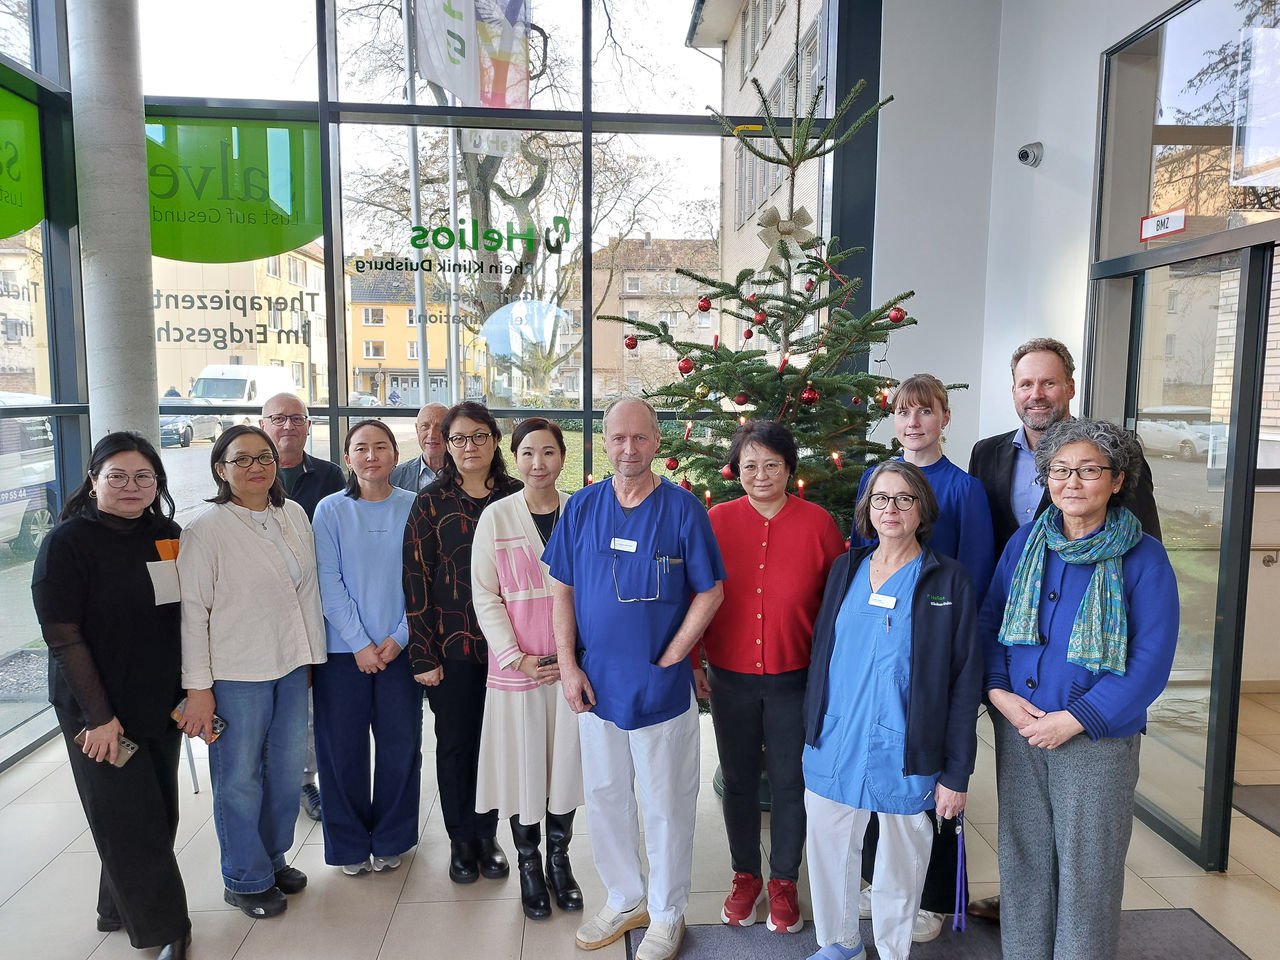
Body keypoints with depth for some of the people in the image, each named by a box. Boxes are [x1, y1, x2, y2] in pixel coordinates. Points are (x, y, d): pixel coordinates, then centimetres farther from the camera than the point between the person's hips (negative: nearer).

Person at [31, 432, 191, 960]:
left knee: (159, 814, 14)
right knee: (131, 821, 2)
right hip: (100, 711, -5)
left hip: (161, 705, 6)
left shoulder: (167, 534, 4)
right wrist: (98, 715, -16)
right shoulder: (68, 542, -11)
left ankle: (119, 907, 36)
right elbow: (63, 637, -13)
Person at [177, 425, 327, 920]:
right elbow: (192, 610, -11)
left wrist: (310, 655, 12)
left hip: (291, 665, 5)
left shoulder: (294, 515, 5)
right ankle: (246, 879, 27)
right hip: (236, 673, -5)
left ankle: (273, 858, 37)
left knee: (287, 768, 16)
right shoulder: (205, 530, -11)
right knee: (240, 777, 7)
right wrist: (197, 686, -12)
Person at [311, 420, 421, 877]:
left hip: (400, 647, 1)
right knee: (343, 748, 6)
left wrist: (400, 637, -8)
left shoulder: (415, 508, 1)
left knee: (400, 745, 7)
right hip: (343, 649, 0)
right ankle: (350, 843, 25)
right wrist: (360, 642, -10)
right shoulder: (331, 510, -1)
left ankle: (390, 839, 27)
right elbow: (328, 583, -4)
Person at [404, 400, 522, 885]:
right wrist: (423, 654, -7)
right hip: (452, 645, -1)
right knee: (455, 742, 10)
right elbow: (416, 579, -4)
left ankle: (488, 836, 30)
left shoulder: (515, 497, 2)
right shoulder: (432, 502, -2)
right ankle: (461, 841, 28)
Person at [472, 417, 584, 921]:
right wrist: (516, 656, -10)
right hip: (516, 665, -1)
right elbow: (485, 596, -2)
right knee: (523, 764, 8)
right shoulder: (496, 517, -3)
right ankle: (528, 865, 29)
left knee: (567, 759, 11)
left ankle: (559, 858, 33)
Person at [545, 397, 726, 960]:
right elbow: (562, 590, 5)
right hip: (595, 685, 4)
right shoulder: (581, 507, 1)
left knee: (666, 806, 10)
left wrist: (667, 661, -10)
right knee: (605, 798, 17)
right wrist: (568, 666, -2)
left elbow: (710, 592, -6)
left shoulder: (683, 508, -8)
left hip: (661, 688, -3)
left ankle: (666, 914, 31)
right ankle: (624, 900, 39)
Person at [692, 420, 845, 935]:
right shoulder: (717, 520, -4)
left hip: (795, 680, -1)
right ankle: (745, 877, 37)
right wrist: (693, 662, 3)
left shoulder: (817, 522, -7)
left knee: (790, 782, 13)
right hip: (730, 679, 1)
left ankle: (783, 882, 34)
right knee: (739, 780, 15)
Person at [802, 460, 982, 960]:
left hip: (905, 754, -3)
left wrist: (957, 772, -9)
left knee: (902, 859, 14)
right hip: (834, 747, 3)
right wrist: (812, 730, 8)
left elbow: (965, 678, -6)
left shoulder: (949, 579, -6)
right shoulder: (846, 569, 5)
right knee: (829, 845, 14)